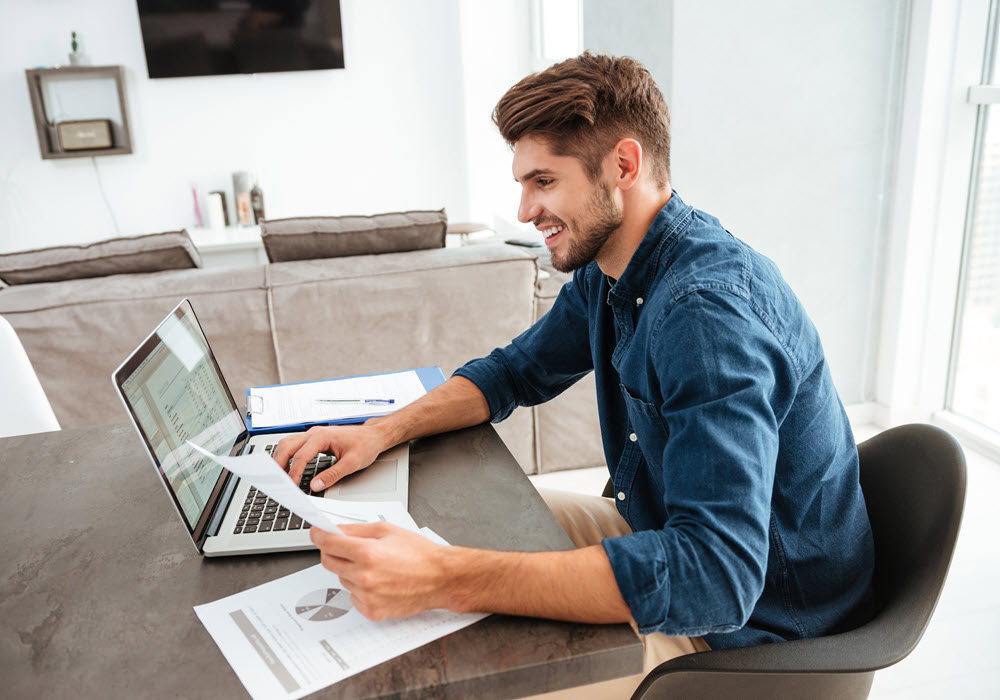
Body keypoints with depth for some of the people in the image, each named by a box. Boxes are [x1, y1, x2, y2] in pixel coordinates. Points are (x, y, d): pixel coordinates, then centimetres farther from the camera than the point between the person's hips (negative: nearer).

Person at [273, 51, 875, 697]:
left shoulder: (709, 308, -32)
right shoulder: (604, 272, -2)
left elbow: (717, 573, -39)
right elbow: (516, 371, 10)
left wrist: (449, 579, -44)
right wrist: (383, 432, -7)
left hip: (755, 628, -8)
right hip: (664, 531, 8)